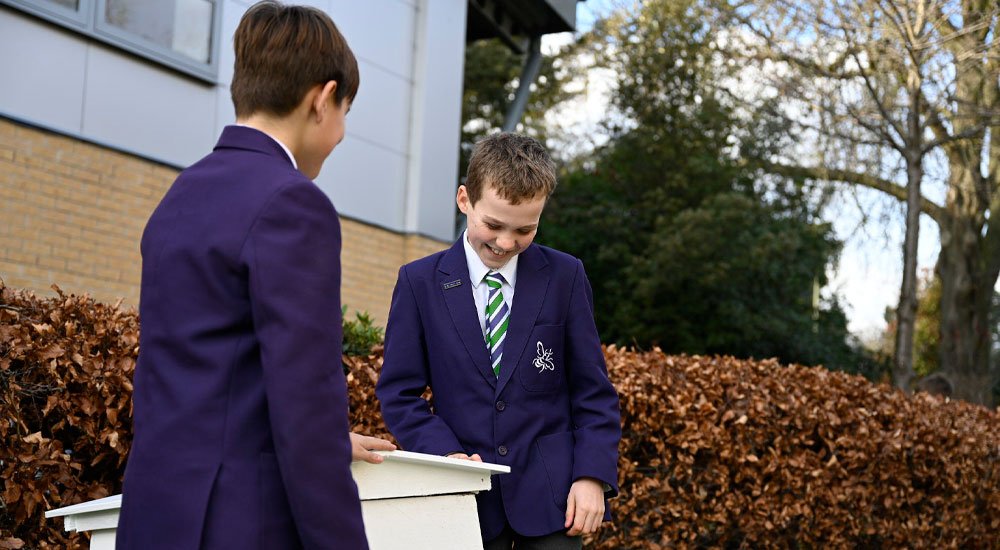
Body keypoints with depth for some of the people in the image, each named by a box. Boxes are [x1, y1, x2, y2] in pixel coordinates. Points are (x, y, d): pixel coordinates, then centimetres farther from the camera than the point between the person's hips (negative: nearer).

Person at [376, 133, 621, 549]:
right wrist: (446, 453, -13)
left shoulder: (565, 277, 3)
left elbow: (593, 391, 4)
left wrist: (592, 476, -7)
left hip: (548, 495, 0)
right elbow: (399, 393, 2)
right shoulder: (420, 282, 2)